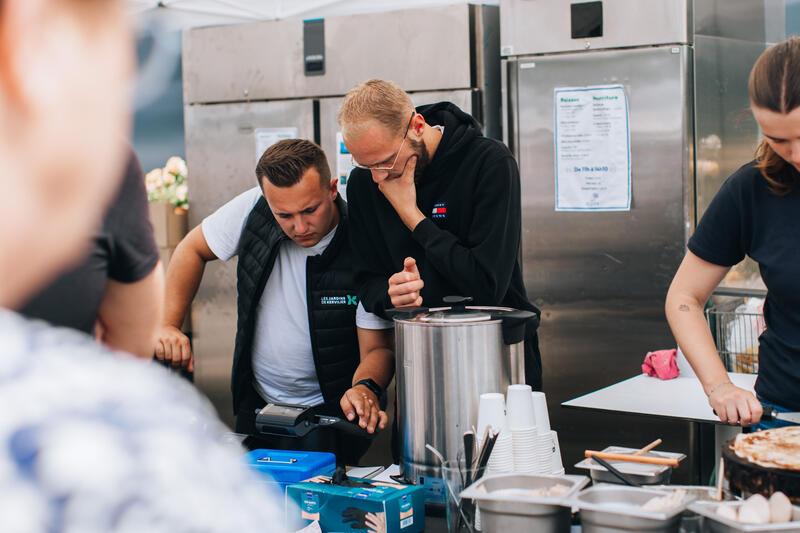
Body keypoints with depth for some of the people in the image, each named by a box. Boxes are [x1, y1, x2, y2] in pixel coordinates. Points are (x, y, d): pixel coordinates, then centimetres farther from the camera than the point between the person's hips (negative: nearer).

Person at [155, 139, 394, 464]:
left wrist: (366, 388, -39)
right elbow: (193, 250, 6)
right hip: (257, 406, 4)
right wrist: (168, 324, -6)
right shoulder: (253, 209, -11)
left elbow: (378, 346, -16)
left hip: (331, 412, -4)